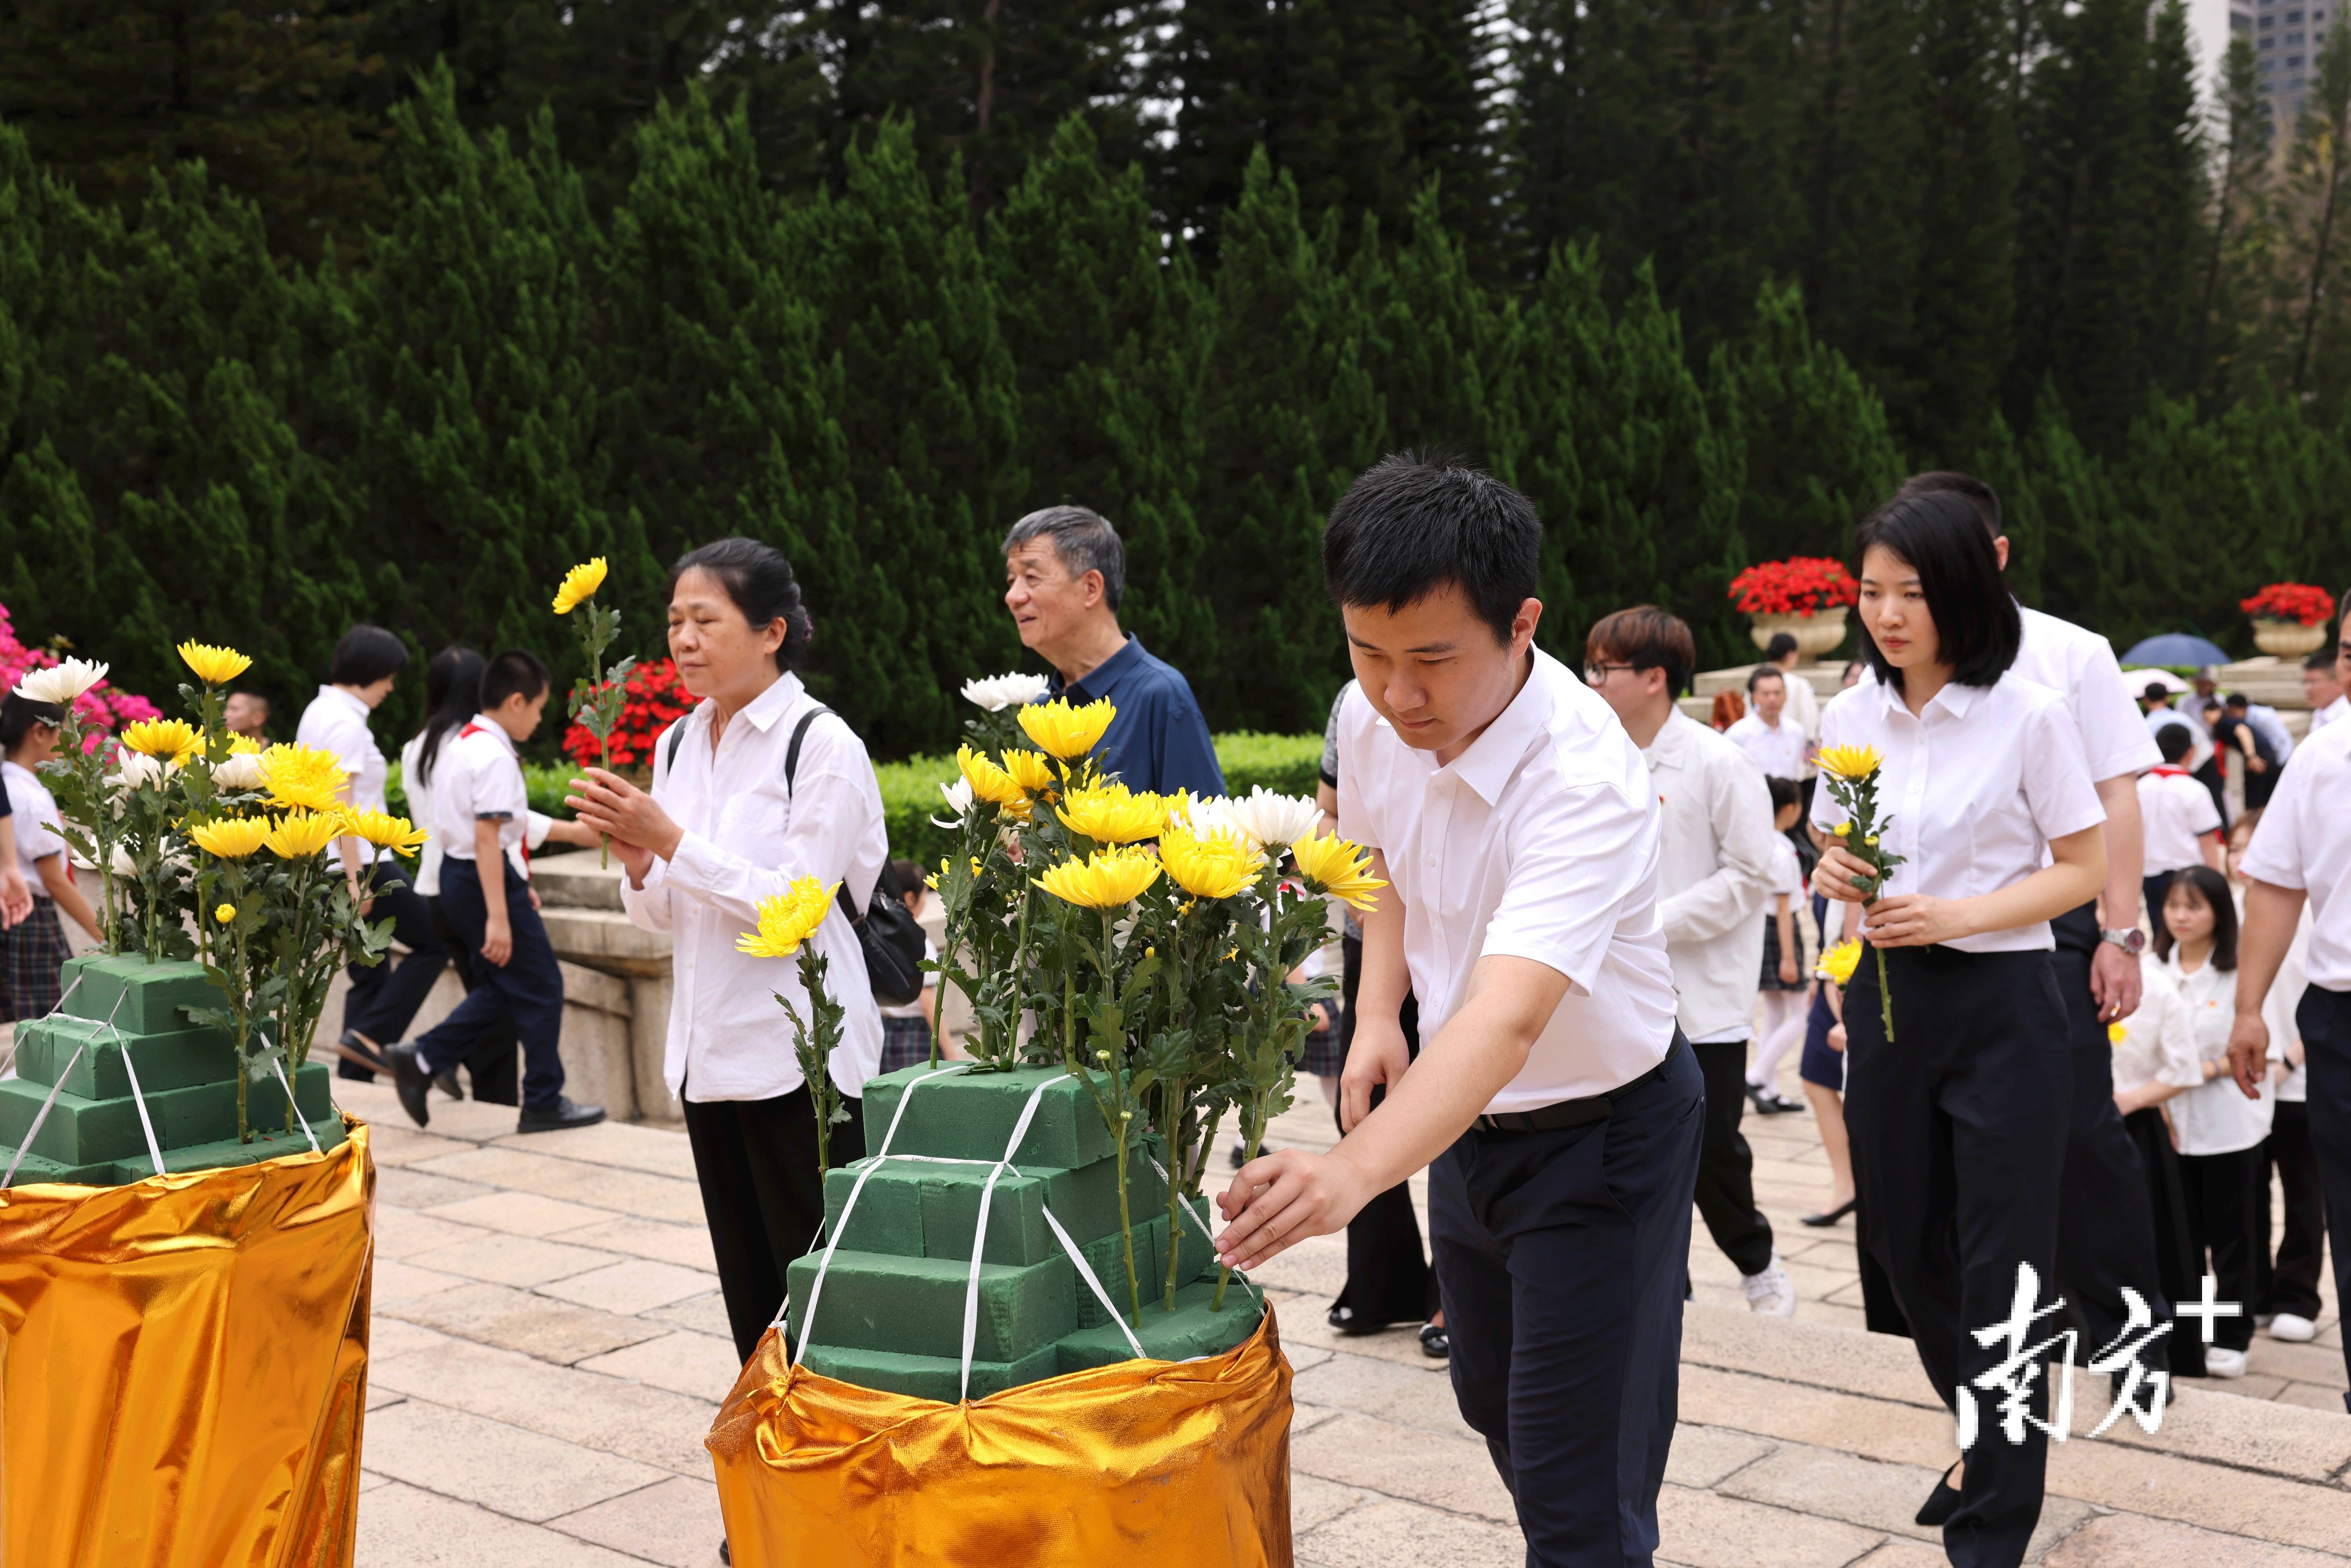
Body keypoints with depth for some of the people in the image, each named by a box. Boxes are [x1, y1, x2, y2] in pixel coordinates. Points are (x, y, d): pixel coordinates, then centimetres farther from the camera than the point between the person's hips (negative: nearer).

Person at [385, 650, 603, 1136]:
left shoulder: (461, 745, 13)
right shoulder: (496, 757, -18)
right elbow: (487, 837, -25)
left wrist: (515, 886, 24)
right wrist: (498, 916, -28)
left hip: (455, 873, 10)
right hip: (485, 878, -10)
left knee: (503, 987, 18)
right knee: (541, 988, 2)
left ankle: (421, 1059, 9)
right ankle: (544, 1103, 9)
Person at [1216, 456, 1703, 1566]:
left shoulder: (1585, 777, -35)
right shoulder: (1372, 721, -12)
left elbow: (1507, 1019, -48)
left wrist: (1352, 1175, -64)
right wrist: (1378, 1010, -6)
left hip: (1600, 1134, -7)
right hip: (1465, 1115, 7)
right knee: (1494, 1402, 25)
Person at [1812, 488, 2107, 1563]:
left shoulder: (2028, 716, -9)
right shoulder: (1850, 719, 4)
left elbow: (2083, 870, -6)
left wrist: (1957, 916, -19)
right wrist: (1834, 872, -8)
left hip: (2001, 1002, -5)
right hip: (1886, 997, 5)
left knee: (2003, 1262, -1)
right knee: (1907, 1242, 14)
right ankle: (1990, 1442, 38)